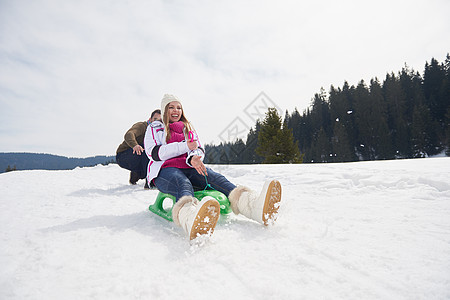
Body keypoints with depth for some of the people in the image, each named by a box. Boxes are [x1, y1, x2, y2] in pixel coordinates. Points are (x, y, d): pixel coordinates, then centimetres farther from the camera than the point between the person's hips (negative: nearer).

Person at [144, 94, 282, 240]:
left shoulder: (189, 128, 28)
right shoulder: (155, 128, 17)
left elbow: (200, 149, 16)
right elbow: (154, 153, -1)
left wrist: (194, 158, -11)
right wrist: (184, 147, -9)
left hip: (189, 168, 4)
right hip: (165, 170, -3)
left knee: (216, 178, -30)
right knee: (184, 185, -40)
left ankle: (254, 205, -56)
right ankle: (191, 220, -76)